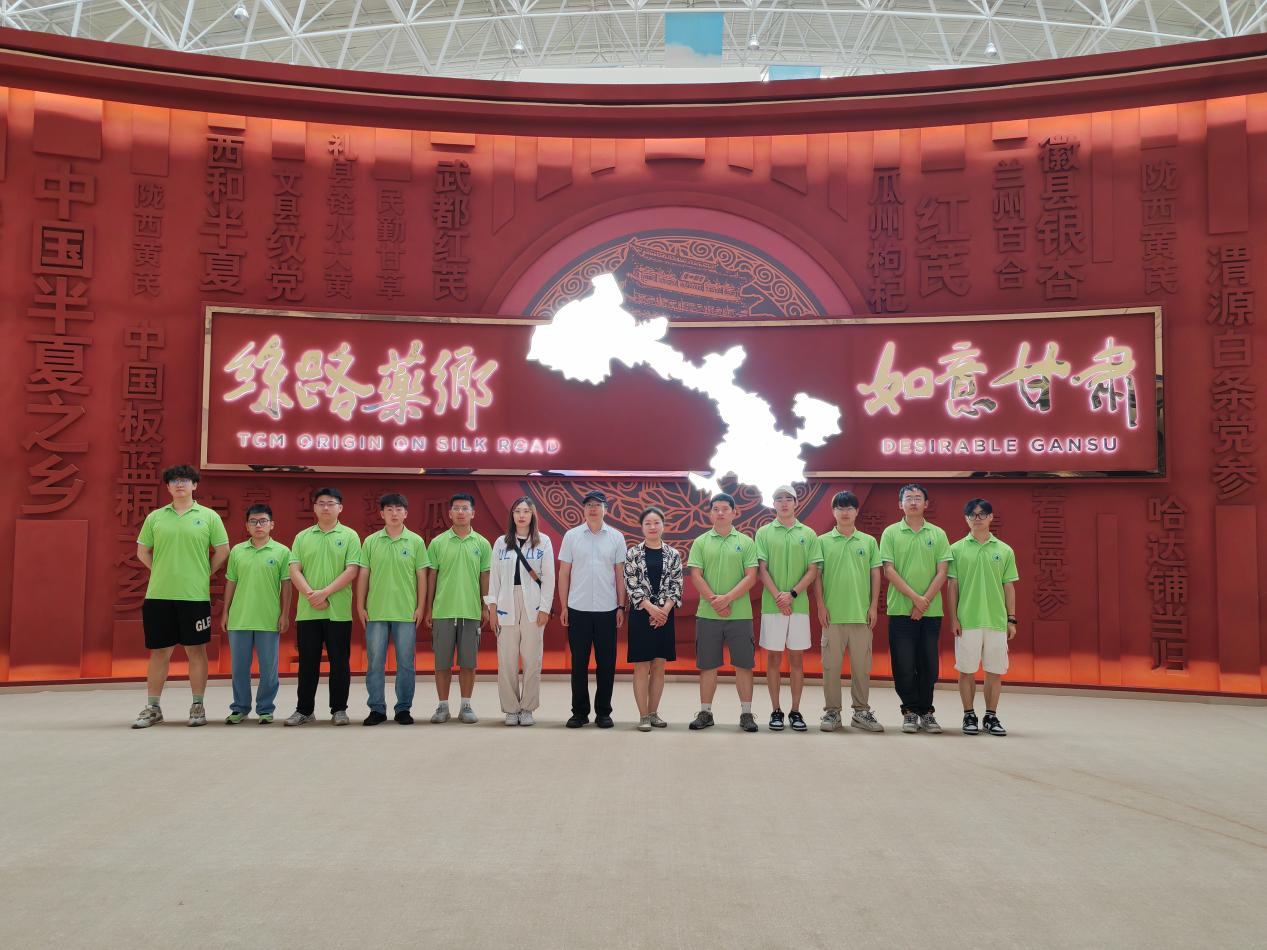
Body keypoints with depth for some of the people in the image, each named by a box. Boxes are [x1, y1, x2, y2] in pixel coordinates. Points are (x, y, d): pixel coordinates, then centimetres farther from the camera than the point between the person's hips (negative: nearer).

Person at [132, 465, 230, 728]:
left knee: (196, 650, 5)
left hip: (195, 595, -2)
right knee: (159, 651, 8)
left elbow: (222, 550, 5)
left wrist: (205, 574, 2)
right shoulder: (155, 517, 8)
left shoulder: (209, 516, 2)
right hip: (158, 595, 2)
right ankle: (153, 708, 18)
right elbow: (142, 551, 13)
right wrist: (163, 572, 6)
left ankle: (197, 706, 15)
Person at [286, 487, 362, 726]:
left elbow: (352, 570, -7)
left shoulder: (349, 536, 2)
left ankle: (339, 709, 12)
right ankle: (304, 709, 17)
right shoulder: (302, 537, 10)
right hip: (307, 611, 2)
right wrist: (311, 595, -13)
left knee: (339, 662, 3)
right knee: (307, 662, 8)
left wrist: (325, 592, -16)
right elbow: (294, 570, 2)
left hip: (339, 612, -2)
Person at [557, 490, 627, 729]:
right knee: (579, 663, 5)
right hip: (578, 609, 0)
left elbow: (620, 574, 6)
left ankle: (603, 712, 15)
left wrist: (621, 606, 3)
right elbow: (563, 574, 5)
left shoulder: (616, 537, 4)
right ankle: (579, 712, 15)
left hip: (607, 610, 0)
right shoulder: (571, 536, 3)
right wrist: (563, 607, 2)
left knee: (606, 663, 4)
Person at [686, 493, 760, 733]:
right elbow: (695, 576, -1)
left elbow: (751, 577, -3)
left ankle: (746, 713, 12)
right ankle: (705, 712, 17)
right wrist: (714, 601, -12)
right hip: (707, 614, 1)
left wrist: (727, 598, -15)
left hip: (740, 613, -1)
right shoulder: (701, 542, 6)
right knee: (707, 665, 7)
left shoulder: (746, 542, 4)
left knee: (743, 664, 3)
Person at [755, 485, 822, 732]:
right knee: (774, 657, 3)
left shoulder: (808, 534, 6)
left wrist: (792, 594, -12)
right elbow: (762, 570, -1)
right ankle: (776, 711, 10)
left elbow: (813, 571, 1)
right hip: (772, 606, -1)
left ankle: (795, 711, 12)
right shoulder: (764, 533, 4)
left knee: (797, 658, 4)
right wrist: (778, 597, -13)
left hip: (799, 605, 1)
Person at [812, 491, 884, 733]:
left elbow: (875, 575, 9)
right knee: (831, 664, 3)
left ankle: (861, 712, 16)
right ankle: (832, 712, 12)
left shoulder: (869, 541, 9)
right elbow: (817, 575, 4)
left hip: (861, 614, 1)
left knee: (862, 665, 6)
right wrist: (820, 606, -3)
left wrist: (874, 606, 2)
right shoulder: (823, 541, 5)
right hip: (832, 614, -1)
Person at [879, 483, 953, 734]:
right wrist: (914, 597, -13)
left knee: (929, 664, 5)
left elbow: (942, 571, 2)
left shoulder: (938, 534, 8)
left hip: (931, 611, 2)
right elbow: (889, 570, -4)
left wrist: (926, 601, -10)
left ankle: (926, 712, 16)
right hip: (900, 610, -1)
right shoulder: (891, 533, 3)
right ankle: (910, 711, 11)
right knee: (904, 665, 0)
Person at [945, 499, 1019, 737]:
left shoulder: (1004, 551, 7)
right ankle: (969, 716, 15)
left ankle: (991, 717, 17)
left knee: (995, 671, 5)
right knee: (967, 670, 4)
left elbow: (1009, 587, 9)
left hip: (997, 621, 2)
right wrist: (953, 618, -3)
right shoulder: (957, 549, 2)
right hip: (967, 621, -1)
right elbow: (952, 586, 2)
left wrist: (1012, 619, 5)